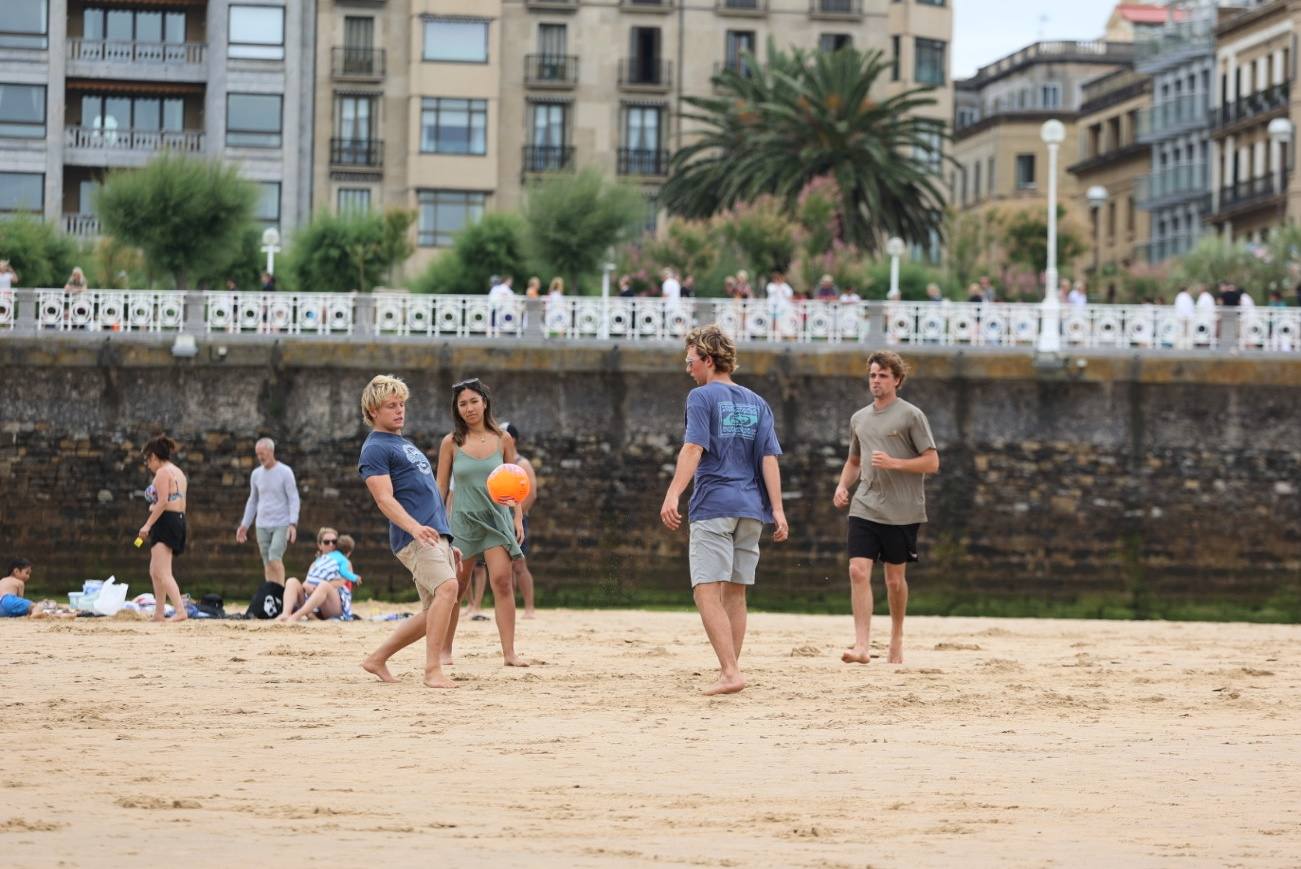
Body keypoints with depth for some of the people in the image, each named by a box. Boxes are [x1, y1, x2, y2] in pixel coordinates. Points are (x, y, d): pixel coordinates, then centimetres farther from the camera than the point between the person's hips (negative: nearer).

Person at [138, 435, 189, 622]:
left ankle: (180, 611, -27)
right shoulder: (179, 473, 20)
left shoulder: (163, 472, -10)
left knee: (163, 573, -16)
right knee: (155, 571, 19)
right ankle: (159, 613, 22)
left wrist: (148, 524, -20)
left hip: (164, 522, -11)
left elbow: (162, 501, -20)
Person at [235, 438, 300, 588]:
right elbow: (252, 501, 20)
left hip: (281, 525, -5)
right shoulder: (256, 474, 10)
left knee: (275, 559, -18)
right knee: (267, 563, 3)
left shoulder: (285, 472, -5)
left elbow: (294, 499, -7)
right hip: (262, 525, 5)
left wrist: (293, 523, -18)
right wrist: (244, 525, 17)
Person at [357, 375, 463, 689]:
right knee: (447, 587, -27)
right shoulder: (375, 448, -3)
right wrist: (415, 528, -31)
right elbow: (384, 499, -15)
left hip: (437, 535, 10)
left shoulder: (405, 444, 27)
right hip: (413, 537, -10)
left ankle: (377, 659, 17)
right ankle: (433, 670, -28)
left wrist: (447, 543, 28)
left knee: (436, 612, 7)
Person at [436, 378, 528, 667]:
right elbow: (440, 487, 5)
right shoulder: (451, 443, 0)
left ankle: (509, 652, -14)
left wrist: (518, 517, 2)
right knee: (455, 587, 4)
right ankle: (445, 650, 18)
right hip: (463, 520, 0)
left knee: (502, 580, -13)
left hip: (496, 518, 0)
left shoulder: (502, 439, 3)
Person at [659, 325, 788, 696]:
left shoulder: (702, 397, -1)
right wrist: (777, 510, 3)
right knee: (735, 594, 13)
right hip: (751, 511, 6)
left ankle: (730, 672, -21)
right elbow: (769, 458, 8)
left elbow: (693, 448, -15)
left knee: (707, 593, -9)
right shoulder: (757, 403, 16)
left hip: (713, 507, -6)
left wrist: (672, 495, -22)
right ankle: (729, 672, 15)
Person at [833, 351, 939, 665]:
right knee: (858, 572, -12)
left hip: (901, 511, -4)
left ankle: (896, 637, 27)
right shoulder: (859, 419, 14)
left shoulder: (911, 416, -3)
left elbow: (932, 463, -5)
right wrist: (842, 486, 9)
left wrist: (894, 463, -17)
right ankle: (862, 646, -15)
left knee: (894, 578, 6)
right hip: (864, 508, 4)